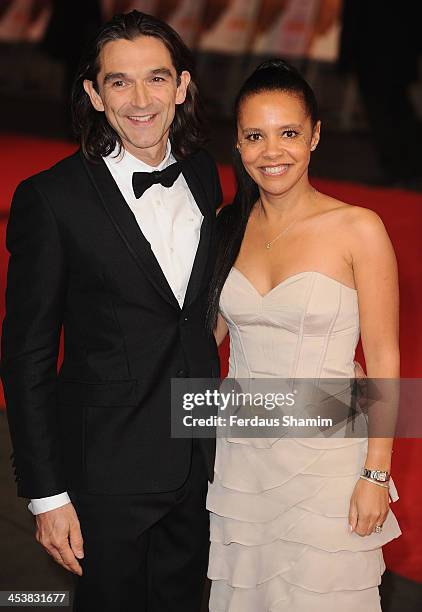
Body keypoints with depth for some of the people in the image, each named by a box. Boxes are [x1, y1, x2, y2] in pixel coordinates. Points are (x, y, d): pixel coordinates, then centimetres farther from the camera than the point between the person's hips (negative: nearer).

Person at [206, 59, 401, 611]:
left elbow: (383, 358, -10)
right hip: (240, 453, 4)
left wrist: (376, 473, -11)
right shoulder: (228, 226, 2)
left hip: (325, 457, -4)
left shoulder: (358, 229, -12)